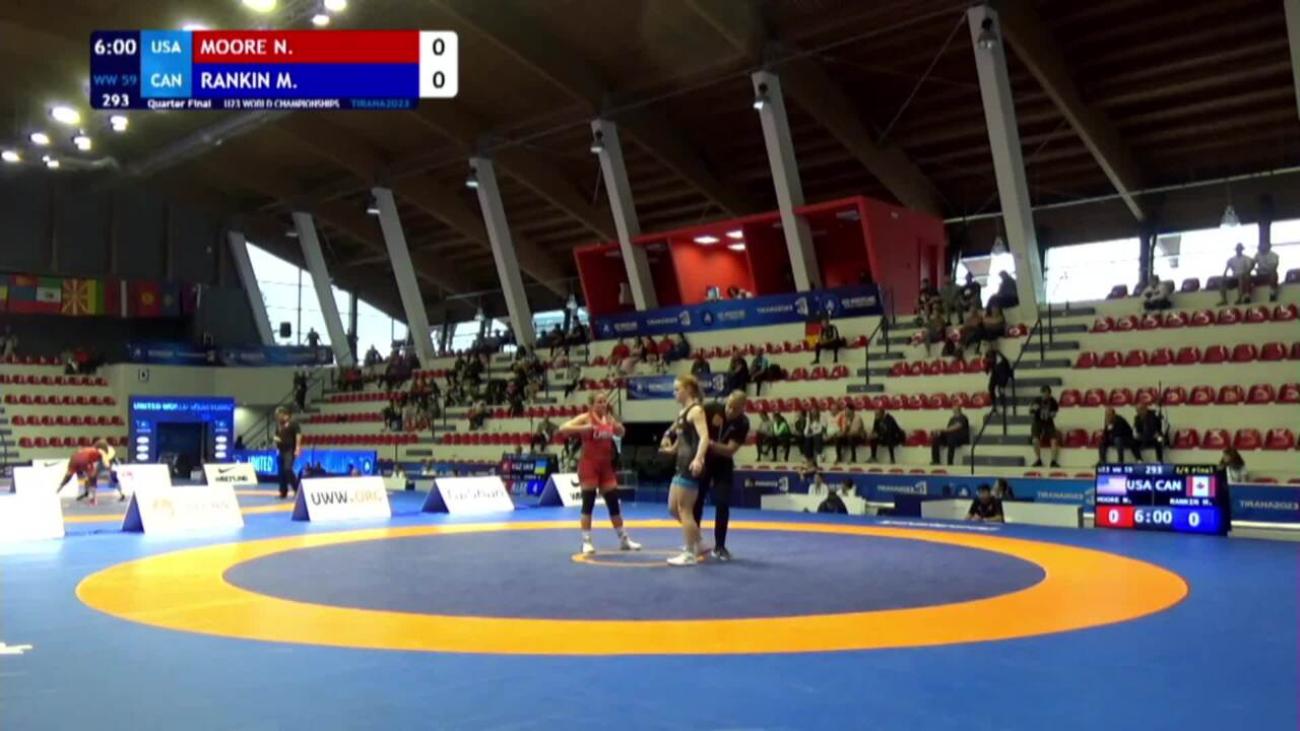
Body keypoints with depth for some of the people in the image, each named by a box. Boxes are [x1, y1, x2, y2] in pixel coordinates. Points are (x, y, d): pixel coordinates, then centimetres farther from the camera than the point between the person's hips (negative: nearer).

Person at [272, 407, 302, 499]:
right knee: (281, 471, 7)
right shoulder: (278, 425, 15)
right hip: (281, 451, 7)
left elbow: (298, 435, -12)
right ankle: (283, 492, 14)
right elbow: (276, 435, 26)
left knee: (288, 469, -17)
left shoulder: (292, 423, -7)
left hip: (290, 450, -7)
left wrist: (297, 448, -18)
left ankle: (297, 489, -7)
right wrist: (275, 438, 0)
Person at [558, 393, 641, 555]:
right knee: (588, 503, -4)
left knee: (614, 502, 9)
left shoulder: (609, 418, 8)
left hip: (605, 465, 6)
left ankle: (624, 539, 19)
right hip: (589, 464, -5)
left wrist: (616, 426, 0)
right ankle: (586, 541, 4)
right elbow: (563, 428, -17)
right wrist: (585, 428, -28)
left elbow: (620, 433, 22)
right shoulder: (586, 418, -8)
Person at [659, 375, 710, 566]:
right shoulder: (683, 411, 15)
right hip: (682, 464, 10)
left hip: (691, 465, -10)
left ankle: (690, 553, 5)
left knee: (684, 510, -4)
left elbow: (704, 437, -26)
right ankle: (697, 543, 25)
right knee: (673, 508, 14)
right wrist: (672, 448, 44)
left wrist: (698, 459, -40)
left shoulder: (696, 410, -12)